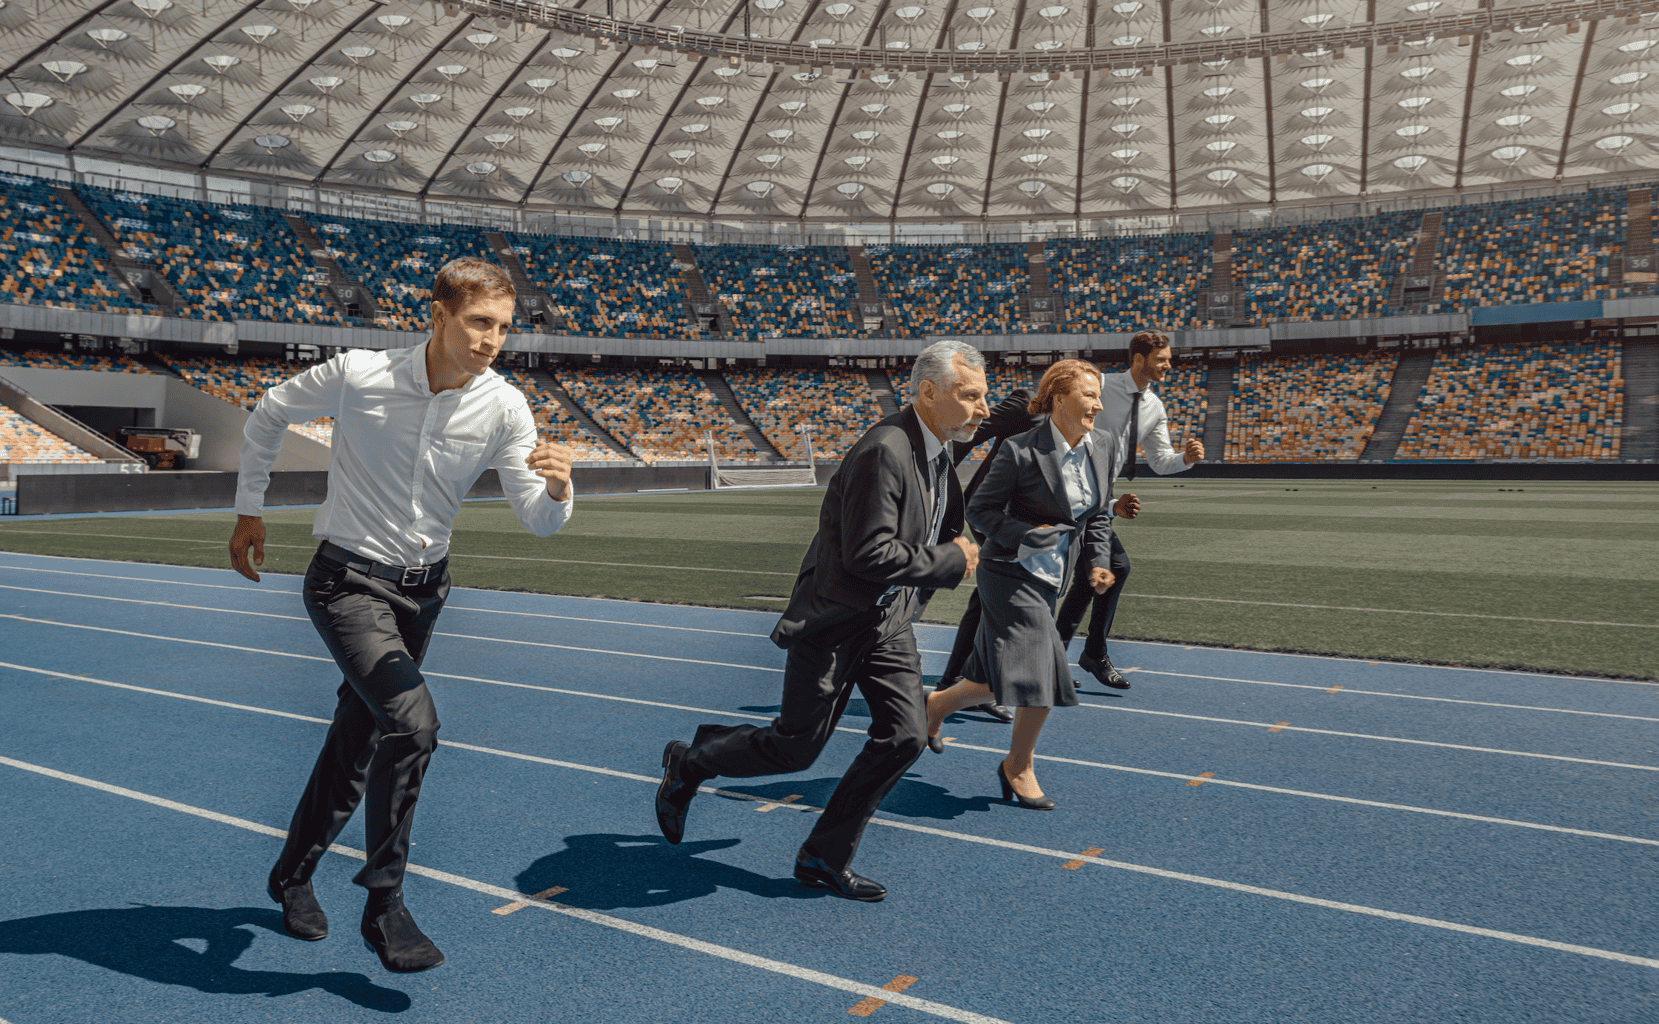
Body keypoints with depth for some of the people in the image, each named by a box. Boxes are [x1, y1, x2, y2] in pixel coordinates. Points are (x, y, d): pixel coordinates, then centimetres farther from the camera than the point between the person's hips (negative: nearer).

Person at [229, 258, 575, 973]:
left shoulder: (504, 408, -11)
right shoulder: (357, 375, -18)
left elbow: (537, 521, -15)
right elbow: (269, 415, 1)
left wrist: (557, 489, -38)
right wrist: (249, 510, 7)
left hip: (422, 590, 5)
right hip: (347, 583, -4)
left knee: (357, 739, 17)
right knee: (411, 724, -24)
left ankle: (292, 874, 41)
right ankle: (383, 904, -7)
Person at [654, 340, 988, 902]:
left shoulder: (936, 449, 7)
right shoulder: (883, 451, -25)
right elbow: (868, 555, -30)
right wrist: (951, 560, -20)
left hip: (890, 621, 9)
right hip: (836, 619, -8)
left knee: (905, 735, 0)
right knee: (796, 747, 0)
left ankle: (824, 856, 13)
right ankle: (688, 763, 27)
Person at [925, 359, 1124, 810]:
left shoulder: (1105, 446, 2)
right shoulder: (1021, 451, -18)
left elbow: (1098, 516, 13)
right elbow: (979, 510, -10)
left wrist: (1098, 563, 0)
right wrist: (1026, 534, -22)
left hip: (1049, 578, 7)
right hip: (1011, 574, -7)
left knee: (1000, 679, 11)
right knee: (1042, 672, -10)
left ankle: (938, 704, 40)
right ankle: (1018, 766, 15)